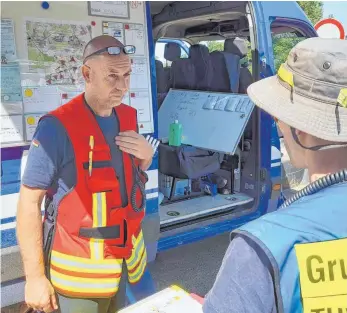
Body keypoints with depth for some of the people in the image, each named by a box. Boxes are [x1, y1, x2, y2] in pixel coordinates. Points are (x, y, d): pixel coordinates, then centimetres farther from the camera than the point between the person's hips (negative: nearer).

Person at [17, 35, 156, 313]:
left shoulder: (128, 117, 2)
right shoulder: (58, 127, -19)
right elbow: (29, 202, -16)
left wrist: (146, 157, -6)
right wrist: (35, 276, -15)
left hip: (126, 257, 6)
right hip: (79, 270, -6)